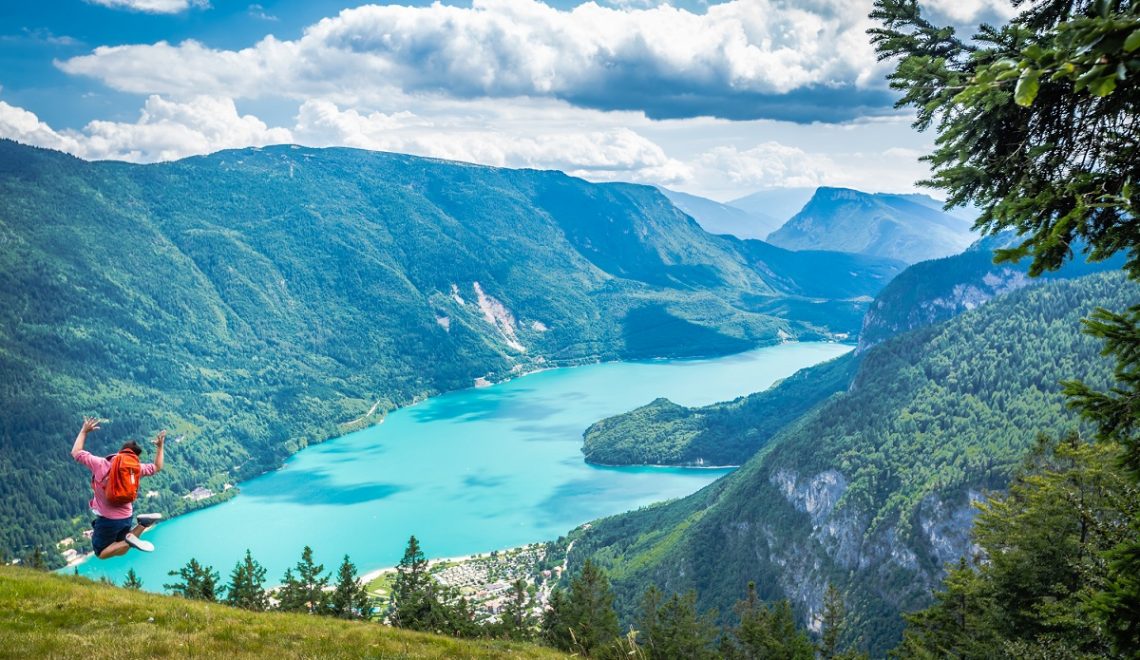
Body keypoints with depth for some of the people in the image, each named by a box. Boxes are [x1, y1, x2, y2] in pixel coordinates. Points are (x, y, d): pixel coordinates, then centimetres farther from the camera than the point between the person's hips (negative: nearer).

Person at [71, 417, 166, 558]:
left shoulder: (101, 464, -19)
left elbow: (76, 453, -6)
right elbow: (157, 467, 10)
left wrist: (84, 431, 3)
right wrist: (160, 446, 16)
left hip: (108, 519, -4)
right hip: (127, 517, 4)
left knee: (101, 553, 11)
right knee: (121, 551, 22)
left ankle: (128, 541, -19)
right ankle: (143, 524, -6)